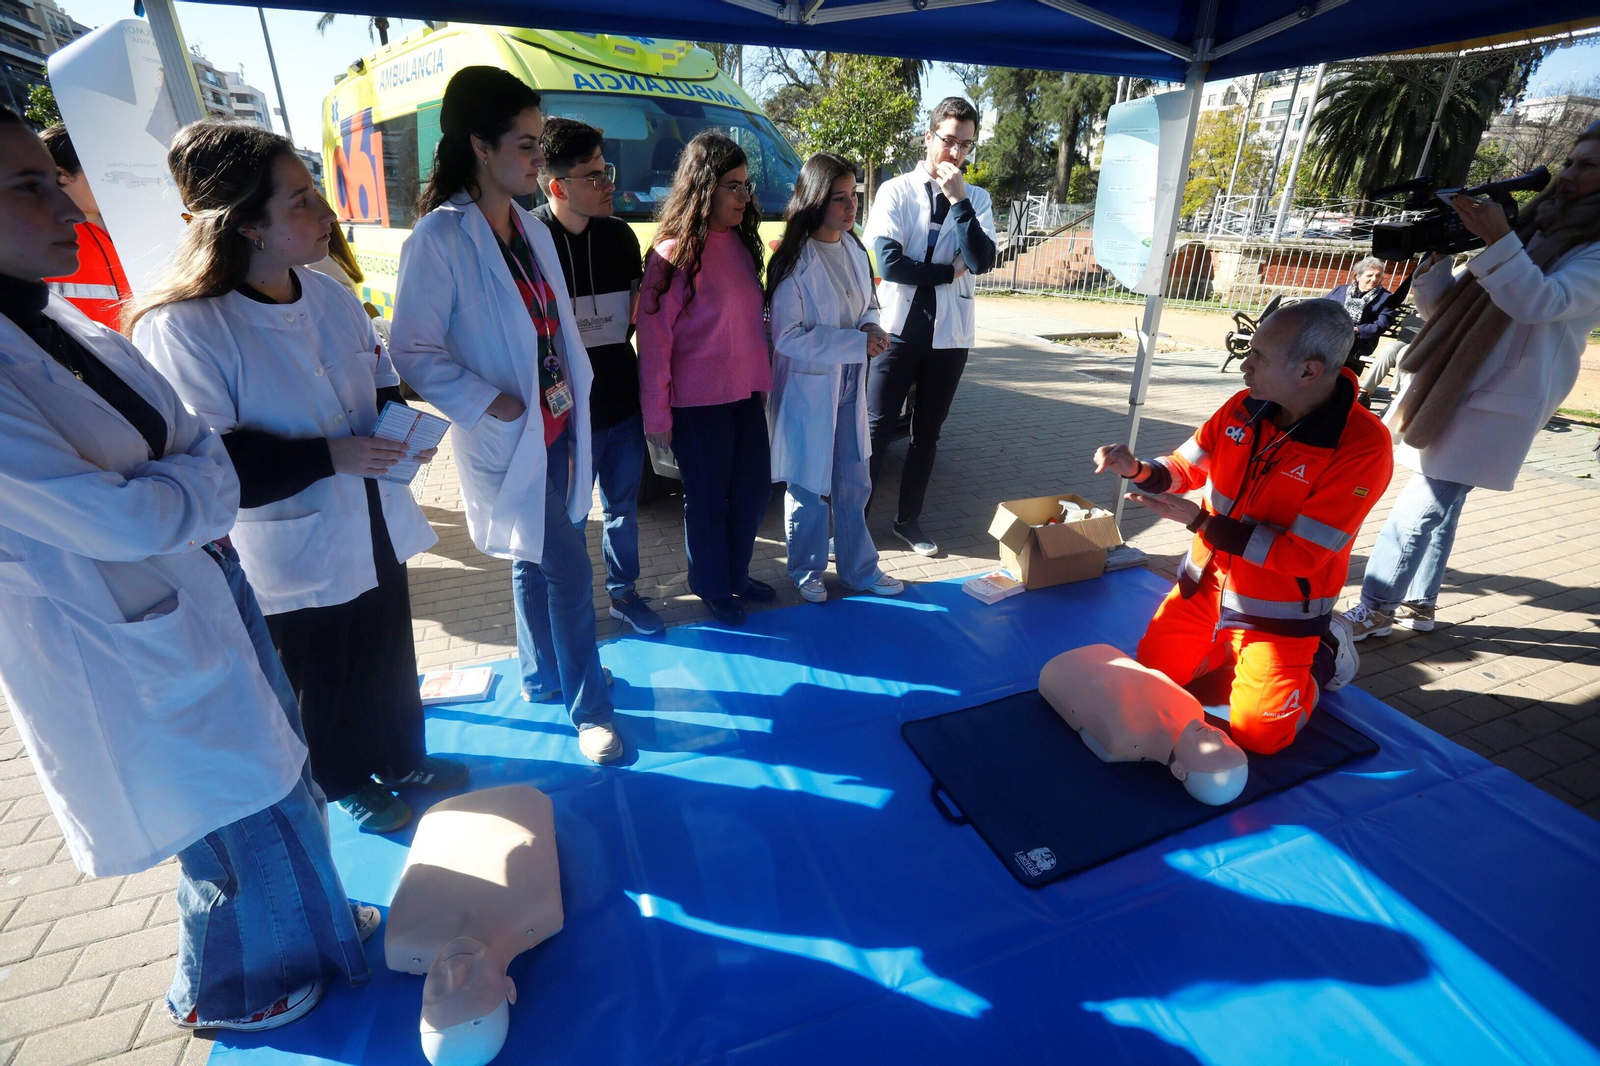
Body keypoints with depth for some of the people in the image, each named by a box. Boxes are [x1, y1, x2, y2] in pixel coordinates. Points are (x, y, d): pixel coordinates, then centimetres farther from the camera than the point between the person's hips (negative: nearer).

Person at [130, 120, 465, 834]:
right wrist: (329, 456, -26)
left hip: (372, 527, 6)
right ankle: (346, 784, 41)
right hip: (292, 553, -6)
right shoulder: (180, 329, -20)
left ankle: (402, 759, 45)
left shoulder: (329, 294, 2)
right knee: (320, 680, 15)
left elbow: (379, 382, 13)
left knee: (390, 656, 21)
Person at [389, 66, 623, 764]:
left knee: (536, 561, 18)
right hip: (504, 437, -7)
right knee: (570, 570, -4)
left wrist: (574, 400, 10)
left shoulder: (532, 230, 9)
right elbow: (413, 351, -13)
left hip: (556, 427, 7)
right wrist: (493, 403, -21)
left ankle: (541, 680, 37)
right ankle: (590, 708, 14)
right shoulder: (439, 238, -13)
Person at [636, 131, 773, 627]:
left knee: (754, 488, 14)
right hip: (697, 400, -7)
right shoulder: (674, 254, -13)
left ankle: (737, 574, 35)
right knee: (708, 497, 7)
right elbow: (653, 338, -14)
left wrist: (761, 381, 13)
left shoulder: (741, 242, 8)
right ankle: (712, 588, 27)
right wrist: (656, 415, -14)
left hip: (746, 392, 7)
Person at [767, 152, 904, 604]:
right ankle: (806, 572, 28)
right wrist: (857, 343, -22)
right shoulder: (794, 261, -16)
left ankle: (859, 570, 30)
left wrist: (871, 328, -7)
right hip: (807, 390, -6)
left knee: (854, 485, 14)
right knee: (809, 490, 7)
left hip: (849, 386, 7)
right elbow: (787, 337, -20)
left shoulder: (854, 249, 6)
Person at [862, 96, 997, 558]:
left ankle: (908, 519, 23)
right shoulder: (896, 191, 0)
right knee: (877, 428, -2)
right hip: (898, 328, -3)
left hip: (949, 334, 3)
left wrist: (958, 201, -12)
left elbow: (982, 261, -8)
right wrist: (948, 271, -7)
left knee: (927, 432, 10)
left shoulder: (976, 199, 8)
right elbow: (887, 261, -14)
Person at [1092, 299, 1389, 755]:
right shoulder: (1245, 407, -10)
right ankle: (1229, 647, 33)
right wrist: (1139, 470, -19)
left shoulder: (1362, 447, -25)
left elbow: (1301, 554, -25)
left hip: (1279, 612, -5)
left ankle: (1324, 655, 23)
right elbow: (1186, 468, 4)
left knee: (1256, 733, -3)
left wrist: (1198, 521, -27)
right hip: (1204, 585, 5)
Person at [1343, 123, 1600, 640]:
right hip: (1450, 387, 7)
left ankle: (1376, 610, -4)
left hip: (1498, 401, -7)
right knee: (1439, 502, 11)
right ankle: (1418, 605, 20)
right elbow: (1440, 306, 13)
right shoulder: (1532, 229, 18)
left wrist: (1498, 241, -28)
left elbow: (1539, 304, -20)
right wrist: (1438, 252, -4)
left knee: (1421, 508, -10)